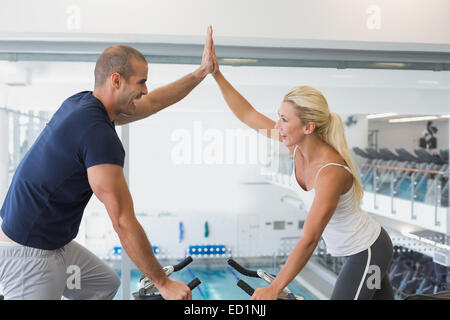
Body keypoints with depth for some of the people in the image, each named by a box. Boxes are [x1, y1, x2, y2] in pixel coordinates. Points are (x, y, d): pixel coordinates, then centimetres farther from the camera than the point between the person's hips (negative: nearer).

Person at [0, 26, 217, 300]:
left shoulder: (82, 103, 3)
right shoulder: (99, 135, -26)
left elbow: (153, 103, 17)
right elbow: (124, 224, -25)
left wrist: (202, 72, 18)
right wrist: (164, 284, -16)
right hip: (29, 254, -10)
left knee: (106, 284, 21)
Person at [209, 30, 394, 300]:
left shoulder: (331, 173, -35)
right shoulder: (299, 144, -13)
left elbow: (309, 241, -36)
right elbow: (248, 115, -8)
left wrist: (273, 290, -34)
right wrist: (217, 74, -14)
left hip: (369, 252, -8)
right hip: (353, 248, 8)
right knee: (383, 296, 23)